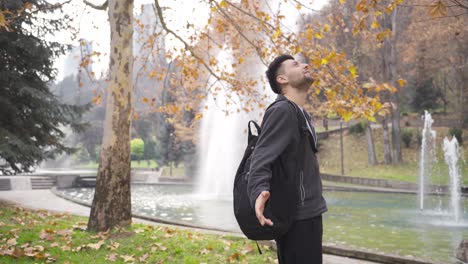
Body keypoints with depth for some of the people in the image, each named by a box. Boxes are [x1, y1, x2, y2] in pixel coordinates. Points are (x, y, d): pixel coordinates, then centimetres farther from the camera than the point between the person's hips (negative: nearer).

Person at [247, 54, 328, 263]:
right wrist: (259, 192, -43)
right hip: (298, 217, -10)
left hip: (305, 214, 10)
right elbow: (261, 160, -24)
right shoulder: (282, 110, -15)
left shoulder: (301, 114, 16)